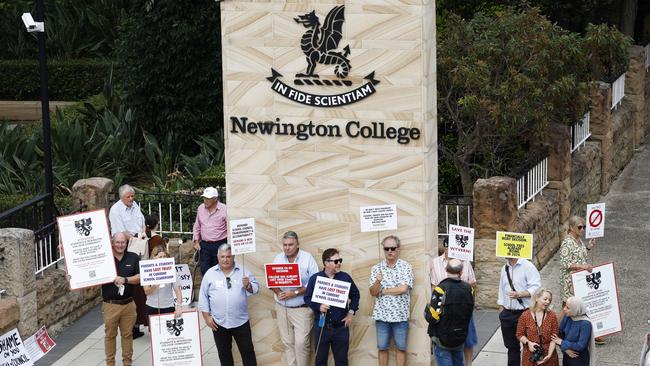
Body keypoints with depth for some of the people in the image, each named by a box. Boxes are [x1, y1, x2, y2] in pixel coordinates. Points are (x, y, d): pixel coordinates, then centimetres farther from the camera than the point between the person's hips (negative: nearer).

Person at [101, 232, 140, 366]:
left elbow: (140, 277, 0)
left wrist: (125, 279, -13)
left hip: (128, 304, 2)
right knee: (110, 335, 7)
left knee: (127, 334, 10)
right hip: (110, 304, -1)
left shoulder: (133, 258, 3)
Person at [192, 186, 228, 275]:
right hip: (205, 245, 4)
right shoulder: (200, 208, 9)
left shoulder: (224, 209, -8)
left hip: (220, 245, -4)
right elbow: (197, 226, 19)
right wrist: (196, 241, 11)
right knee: (204, 270, 1)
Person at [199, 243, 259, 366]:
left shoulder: (243, 271, 1)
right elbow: (203, 296, 3)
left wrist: (248, 286, -20)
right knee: (224, 353, 12)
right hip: (219, 323, 1)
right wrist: (207, 317, -1)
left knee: (247, 351, 4)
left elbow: (255, 289, 2)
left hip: (241, 321, -1)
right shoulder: (210, 273, 1)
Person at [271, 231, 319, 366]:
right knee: (287, 342, 8)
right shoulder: (278, 258, 6)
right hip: (282, 308, 4)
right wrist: (278, 292, -13)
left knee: (301, 343, -7)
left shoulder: (307, 258, -8)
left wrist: (295, 293, -17)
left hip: (302, 308, -4)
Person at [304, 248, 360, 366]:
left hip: (341, 327, 1)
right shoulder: (315, 278, -4)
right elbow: (307, 298, 1)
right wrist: (318, 306, -17)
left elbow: (355, 295, 13)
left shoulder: (345, 277, 0)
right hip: (321, 326, -1)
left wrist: (351, 312, 3)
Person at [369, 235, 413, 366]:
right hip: (381, 315, 2)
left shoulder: (406, 266, -4)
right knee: (382, 348, 9)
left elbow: (403, 288, -15)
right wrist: (378, 281, -23)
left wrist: (383, 291, -7)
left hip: (400, 315, -2)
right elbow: (373, 292, -2)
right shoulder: (376, 268, 3)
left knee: (401, 348, 7)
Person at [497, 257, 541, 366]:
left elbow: (536, 287, -16)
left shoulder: (527, 266, -10)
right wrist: (501, 309, 16)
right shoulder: (505, 268, 12)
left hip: (523, 312, -7)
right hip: (507, 313, 7)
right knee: (511, 346, 15)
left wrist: (519, 294, -26)